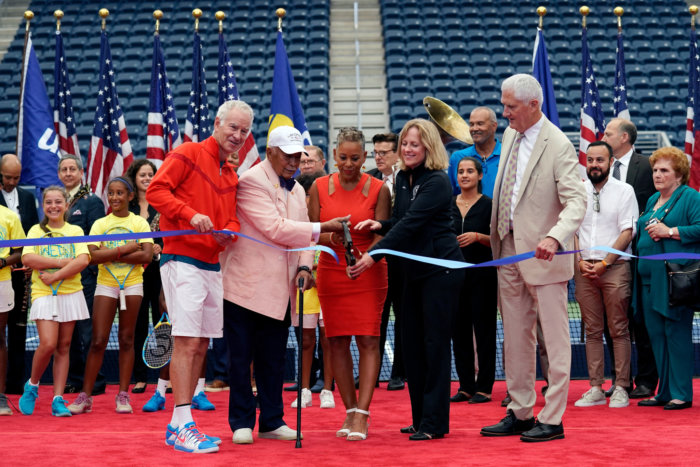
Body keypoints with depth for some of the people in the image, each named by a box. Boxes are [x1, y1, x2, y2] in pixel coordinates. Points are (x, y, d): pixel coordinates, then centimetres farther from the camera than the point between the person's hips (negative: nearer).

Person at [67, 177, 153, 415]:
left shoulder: (139, 223, 2)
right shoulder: (100, 224, 5)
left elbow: (146, 255, -12)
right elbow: (93, 256, -9)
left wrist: (111, 255, -13)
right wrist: (125, 248, -15)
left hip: (132, 284, -1)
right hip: (105, 284, 1)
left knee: (126, 340, 2)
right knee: (98, 341, -3)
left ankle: (123, 395, 8)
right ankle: (85, 396, 1)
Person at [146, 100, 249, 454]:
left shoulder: (231, 175, 18)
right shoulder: (188, 154, -5)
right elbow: (156, 190, -12)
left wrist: (228, 232, -4)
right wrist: (190, 214, -23)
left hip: (212, 265, 8)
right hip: (182, 260, -8)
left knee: (200, 345, 10)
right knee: (186, 341, -11)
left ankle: (177, 425, 17)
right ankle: (183, 426, -9)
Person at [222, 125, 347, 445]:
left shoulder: (296, 189, 16)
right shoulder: (251, 182, -11)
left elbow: (301, 235, 13)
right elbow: (274, 228, -20)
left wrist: (304, 266, -7)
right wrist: (322, 228, -20)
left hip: (279, 290, 7)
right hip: (246, 284, -7)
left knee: (273, 359, 11)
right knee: (241, 358, 1)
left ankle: (272, 421, 19)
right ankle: (242, 422, 10)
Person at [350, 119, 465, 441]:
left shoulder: (437, 182, -15)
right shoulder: (403, 179, 10)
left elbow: (411, 223, -23)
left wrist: (374, 255, -28)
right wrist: (379, 225, -6)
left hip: (440, 269, -8)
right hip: (413, 270, 8)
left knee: (435, 343, -6)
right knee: (411, 343, 8)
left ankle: (434, 422, -2)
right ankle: (420, 417, 17)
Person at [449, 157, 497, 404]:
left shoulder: (488, 205, -2)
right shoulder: (448, 204, 10)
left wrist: (477, 237, -19)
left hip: (482, 274, -4)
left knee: (484, 330, -1)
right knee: (459, 331, 6)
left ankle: (484, 388, 4)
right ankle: (466, 386, 13)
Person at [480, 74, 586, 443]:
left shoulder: (558, 145, -15)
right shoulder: (510, 135, 10)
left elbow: (576, 201, -24)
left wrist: (554, 237, -40)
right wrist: (496, 237, 16)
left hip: (543, 253, -8)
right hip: (509, 249, 8)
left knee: (554, 339, 0)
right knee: (515, 338, 13)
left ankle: (552, 420, 6)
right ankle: (519, 413, 23)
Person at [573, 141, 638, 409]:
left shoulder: (624, 191, 2)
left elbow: (627, 232, -4)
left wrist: (604, 263, -10)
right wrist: (579, 262, -2)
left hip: (615, 266, -3)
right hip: (583, 267, 3)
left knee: (619, 330, -3)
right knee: (592, 330, 4)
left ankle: (621, 389, 0)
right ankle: (595, 389, 7)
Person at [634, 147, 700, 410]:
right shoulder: (652, 200, 21)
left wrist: (670, 231, -16)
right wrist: (648, 231, 9)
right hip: (649, 278, 8)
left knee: (677, 333, -6)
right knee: (656, 335, 8)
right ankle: (664, 392, 15)